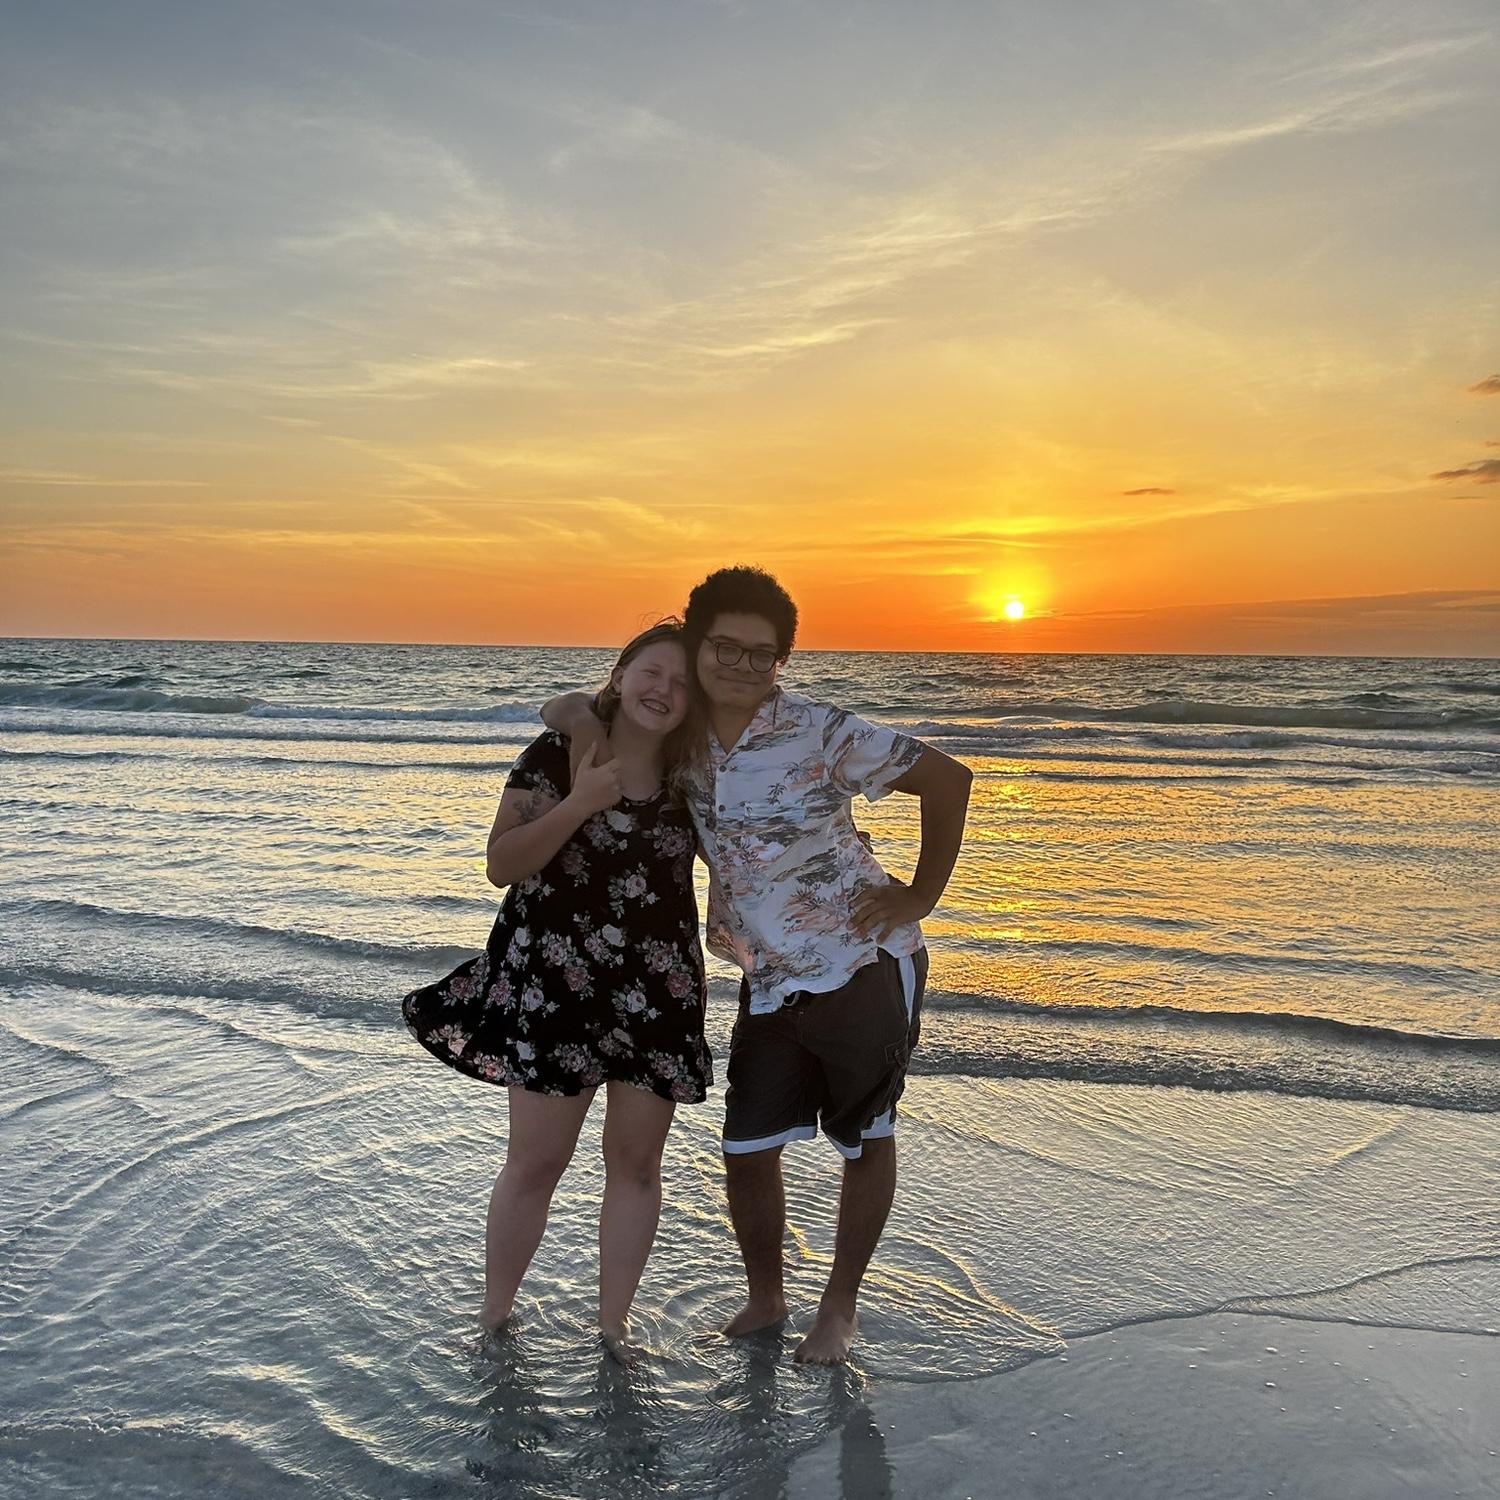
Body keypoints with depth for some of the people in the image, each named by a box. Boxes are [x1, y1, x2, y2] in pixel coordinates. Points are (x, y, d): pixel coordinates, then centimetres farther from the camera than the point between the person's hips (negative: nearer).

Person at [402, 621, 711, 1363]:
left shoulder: (691, 779, 2)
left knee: (636, 1162, 10)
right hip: (555, 987, -3)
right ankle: (494, 1318, 27)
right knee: (535, 1163, 5)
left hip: (658, 995, 3)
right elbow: (501, 864, -12)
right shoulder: (557, 755, -7)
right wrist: (579, 803, -22)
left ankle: (613, 1327, 28)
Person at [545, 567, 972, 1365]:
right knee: (747, 1151, 9)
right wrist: (580, 717, -14)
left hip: (865, 967, -4)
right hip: (769, 984, 4)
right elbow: (571, 710, 10)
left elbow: (948, 777, -12)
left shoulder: (821, 733, -17)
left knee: (865, 1141, 13)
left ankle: (839, 1307, 34)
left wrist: (922, 894, -11)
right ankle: (764, 1297, 35)